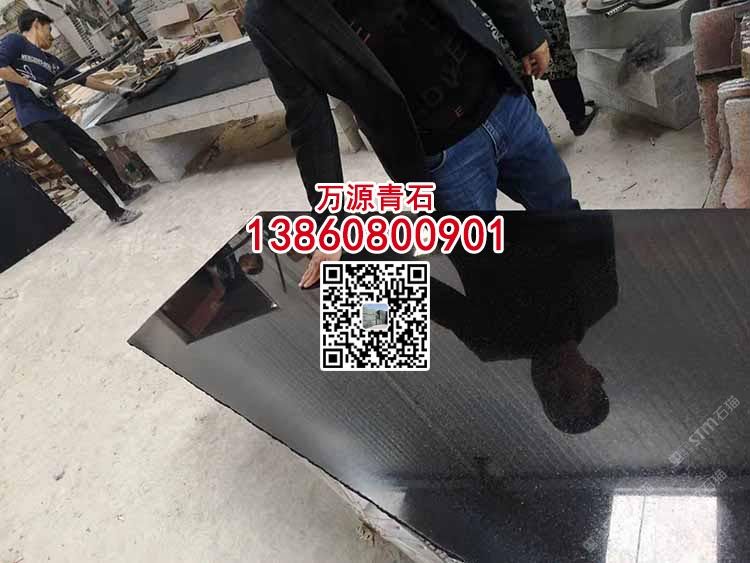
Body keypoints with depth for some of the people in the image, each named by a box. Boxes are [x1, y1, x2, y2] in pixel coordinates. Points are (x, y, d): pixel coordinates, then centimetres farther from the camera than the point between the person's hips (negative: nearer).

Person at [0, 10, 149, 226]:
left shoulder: (51, 61, 19)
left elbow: (83, 79, 23)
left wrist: (116, 89, 24)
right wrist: (30, 84, -11)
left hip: (56, 117, 8)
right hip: (34, 121, -8)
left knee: (95, 152, 12)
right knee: (76, 167, -11)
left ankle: (125, 192, 29)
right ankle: (115, 212, -10)